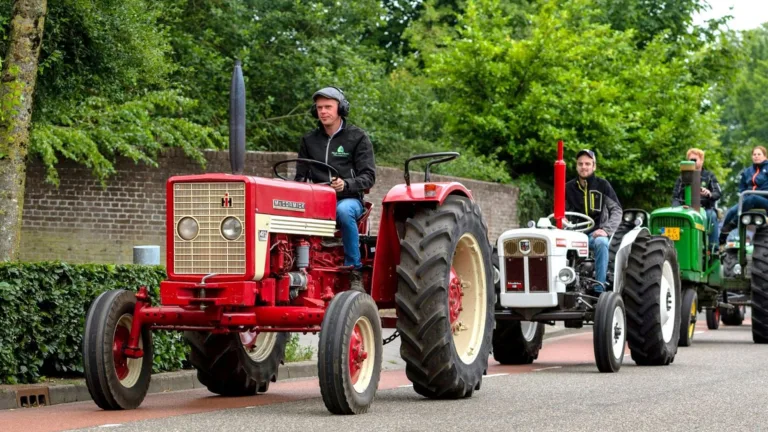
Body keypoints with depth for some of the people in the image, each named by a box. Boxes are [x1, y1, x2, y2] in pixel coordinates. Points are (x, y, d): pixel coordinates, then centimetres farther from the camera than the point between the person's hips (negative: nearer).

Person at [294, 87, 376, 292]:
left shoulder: (357, 137, 4)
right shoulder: (309, 140, 15)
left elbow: (368, 177, -2)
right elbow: (300, 176, 17)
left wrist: (345, 184, -22)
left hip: (348, 199, -3)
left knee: (344, 211, -40)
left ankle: (355, 272, -30)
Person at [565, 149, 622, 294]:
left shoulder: (602, 185, 4)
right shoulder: (569, 188, 10)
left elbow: (616, 210, 0)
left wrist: (606, 230, -15)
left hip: (596, 234, -2)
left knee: (601, 243, -38)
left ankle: (599, 290, -36)